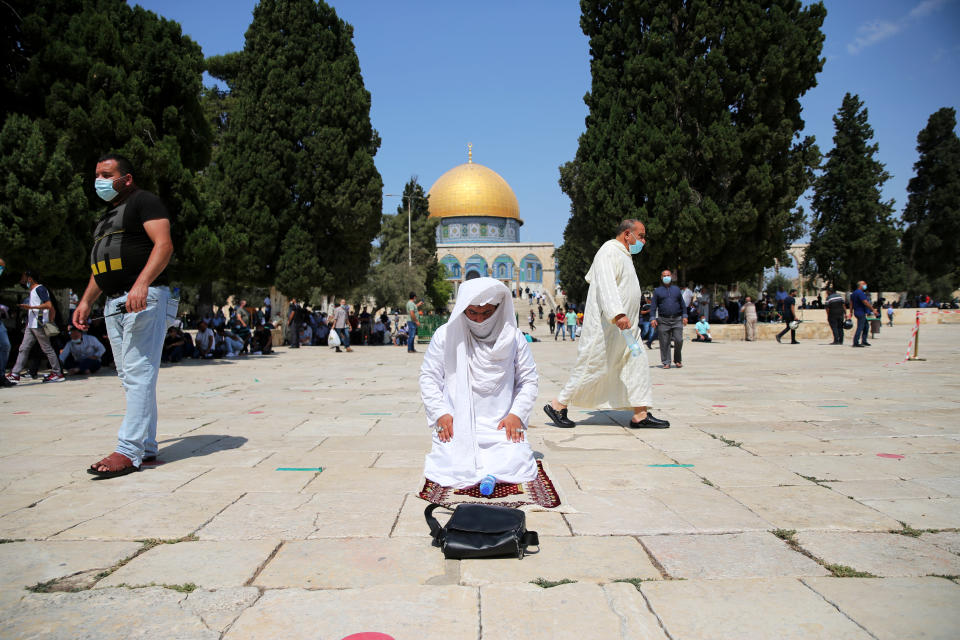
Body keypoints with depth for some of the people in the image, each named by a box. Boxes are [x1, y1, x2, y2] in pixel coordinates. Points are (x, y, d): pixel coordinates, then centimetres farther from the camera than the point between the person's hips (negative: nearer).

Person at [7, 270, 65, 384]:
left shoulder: (40, 288, -8)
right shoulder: (31, 291, 21)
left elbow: (49, 305, -19)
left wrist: (31, 307, -20)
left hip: (39, 325, -10)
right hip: (31, 326, 10)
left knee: (47, 348, -5)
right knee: (23, 349, 5)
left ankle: (58, 374, 1)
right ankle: (15, 374, 5)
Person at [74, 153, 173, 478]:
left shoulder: (143, 201, -1)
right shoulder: (107, 215, 26)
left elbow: (164, 245, -16)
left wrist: (141, 284, -28)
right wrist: (86, 301, 20)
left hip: (144, 298, -9)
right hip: (113, 303, 9)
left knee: (138, 373, -12)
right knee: (130, 377, 7)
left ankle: (129, 451, -13)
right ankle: (147, 448, 11)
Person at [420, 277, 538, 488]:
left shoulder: (513, 337, 5)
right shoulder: (446, 335, 2)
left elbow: (529, 380, 10)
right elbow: (428, 376, 5)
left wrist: (517, 414, -4)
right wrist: (440, 413, -7)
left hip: (501, 425, 1)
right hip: (456, 425, -1)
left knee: (515, 465, -21)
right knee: (452, 468, -23)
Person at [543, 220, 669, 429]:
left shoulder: (623, 255, 20)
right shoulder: (610, 251, -13)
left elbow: (590, 277, 31)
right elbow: (606, 285, -28)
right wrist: (617, 314, -41)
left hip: (625, 326, 10)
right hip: (606, 326, -10)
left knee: (637, 364, 5)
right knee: (593, 367, -4)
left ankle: (640, 415, 7)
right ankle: (557, 405, 8)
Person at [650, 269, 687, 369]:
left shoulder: (676, 289, 16)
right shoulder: (657, 291, 10)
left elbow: (682, 303, 17)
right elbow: (653, 305, 6)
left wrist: (684, 316, 8)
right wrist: (652, 318, -4)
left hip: (677, 319, 1)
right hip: (663, 321, -1)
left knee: (679, 340, -6)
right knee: (664, 343, -2)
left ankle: (678, 360, 13)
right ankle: (666, 362, 6)